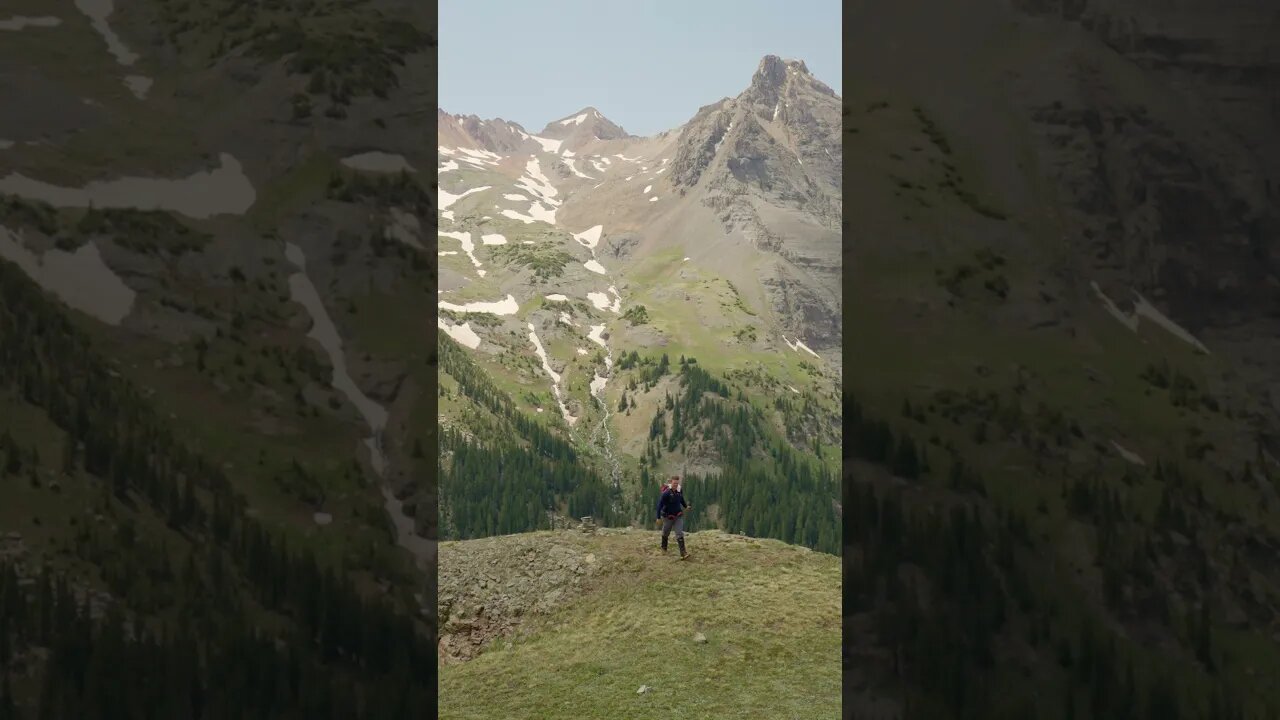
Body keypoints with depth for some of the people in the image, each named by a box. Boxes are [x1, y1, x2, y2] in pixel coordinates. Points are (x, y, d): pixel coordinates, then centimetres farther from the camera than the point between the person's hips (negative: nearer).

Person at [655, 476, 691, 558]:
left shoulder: (680, 491, -7)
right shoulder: (666, 493, -24)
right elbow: (660, 505, -20)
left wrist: (686, 506, 30)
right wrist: (659, 518, -20)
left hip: (678, 516, 3)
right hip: (668, 516, -3)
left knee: (680, 534, -8)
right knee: (666, 533, 18)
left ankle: (683, 553, -14)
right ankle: (664, 548, 44)